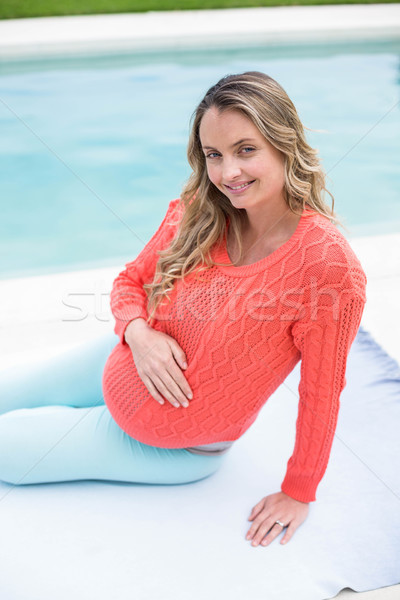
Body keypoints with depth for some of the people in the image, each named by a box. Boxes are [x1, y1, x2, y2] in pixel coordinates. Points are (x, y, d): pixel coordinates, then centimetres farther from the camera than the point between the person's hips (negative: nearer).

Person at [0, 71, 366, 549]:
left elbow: (320, 393, -19)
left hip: (176, 448, -4)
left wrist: (298, 493, -8)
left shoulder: (328, 264, -29)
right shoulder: (197, 210, -13)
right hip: (124, 365, 5)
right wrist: (138, 333, -21)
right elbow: (130, 281, 1)